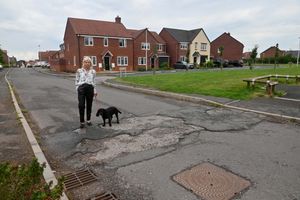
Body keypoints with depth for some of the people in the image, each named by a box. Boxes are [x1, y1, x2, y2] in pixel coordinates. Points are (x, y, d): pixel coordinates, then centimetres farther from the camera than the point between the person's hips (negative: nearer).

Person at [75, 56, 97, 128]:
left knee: (89, 105, 8)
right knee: (81, 105, -6)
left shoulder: (93, 71, 11)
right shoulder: (79, 71, 7)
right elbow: (76, 81, 9)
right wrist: (77, 89, 1)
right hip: (81, 88, -2)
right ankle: (82, 122, 6)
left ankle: (88, 120, 24)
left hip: (90, 88, 2)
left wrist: (95, 91, 13)